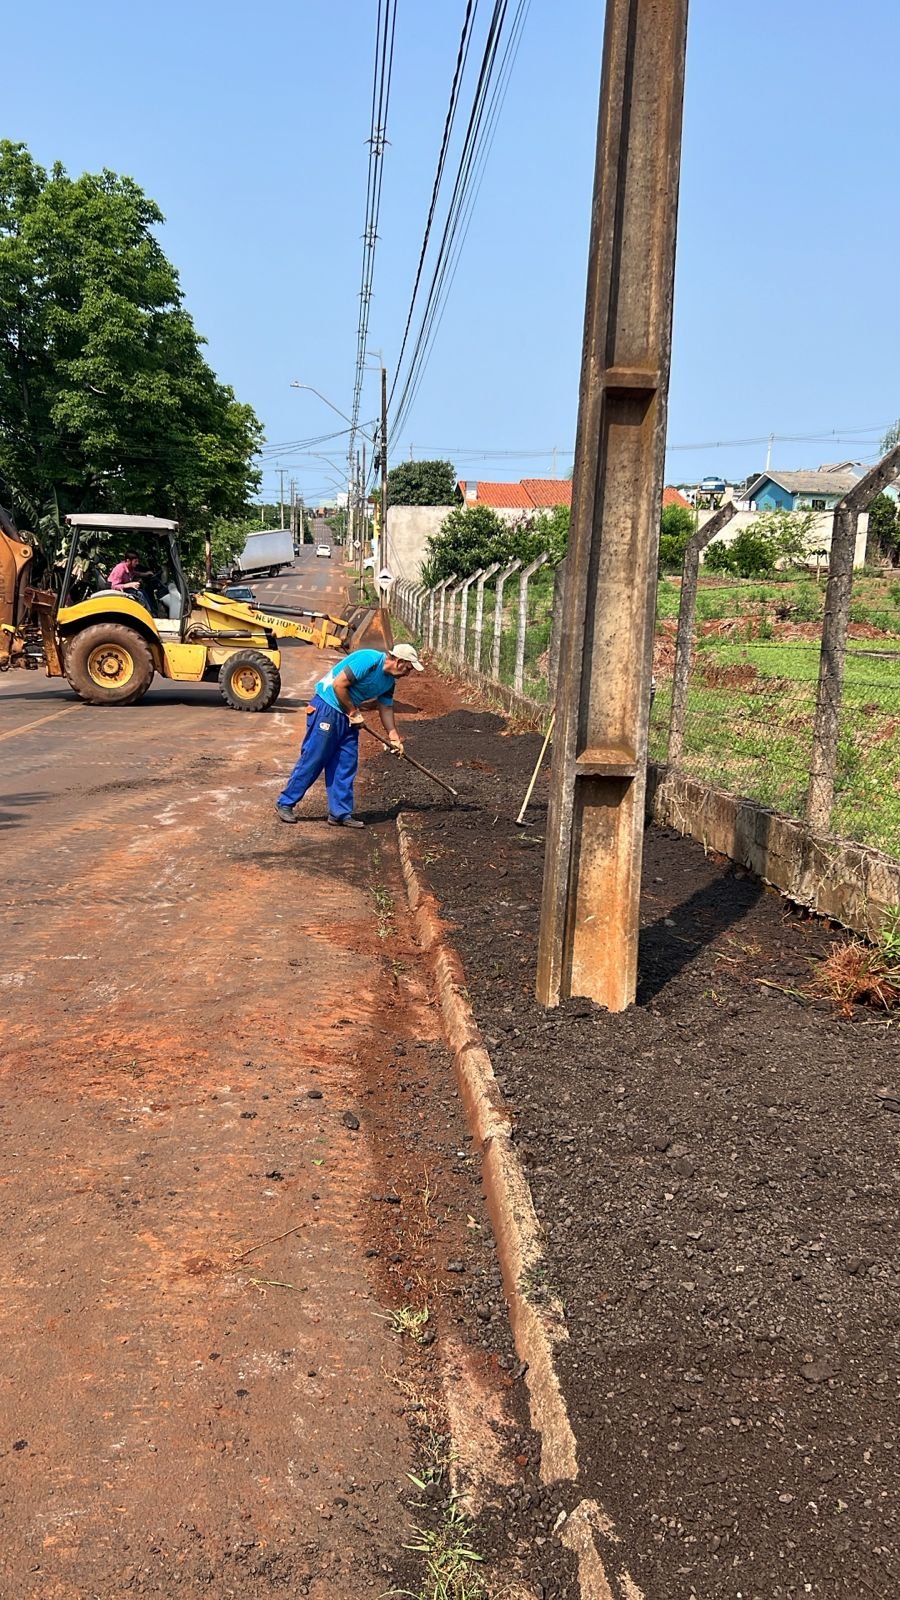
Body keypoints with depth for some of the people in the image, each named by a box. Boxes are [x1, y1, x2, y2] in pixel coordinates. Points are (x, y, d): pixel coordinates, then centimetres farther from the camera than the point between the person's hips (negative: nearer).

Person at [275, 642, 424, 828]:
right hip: (326, 708, -9)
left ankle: (341, 813, 11)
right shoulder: (368, 660, -22)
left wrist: (394, 738, 10)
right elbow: (338, 685, -23)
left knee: (346, 764, 6)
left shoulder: (389, 681, 6)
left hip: (348, 716, 9)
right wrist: (354, 712, -14)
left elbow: (386, 709, 15)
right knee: (312, 760, -4)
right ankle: (285, 803, 6)